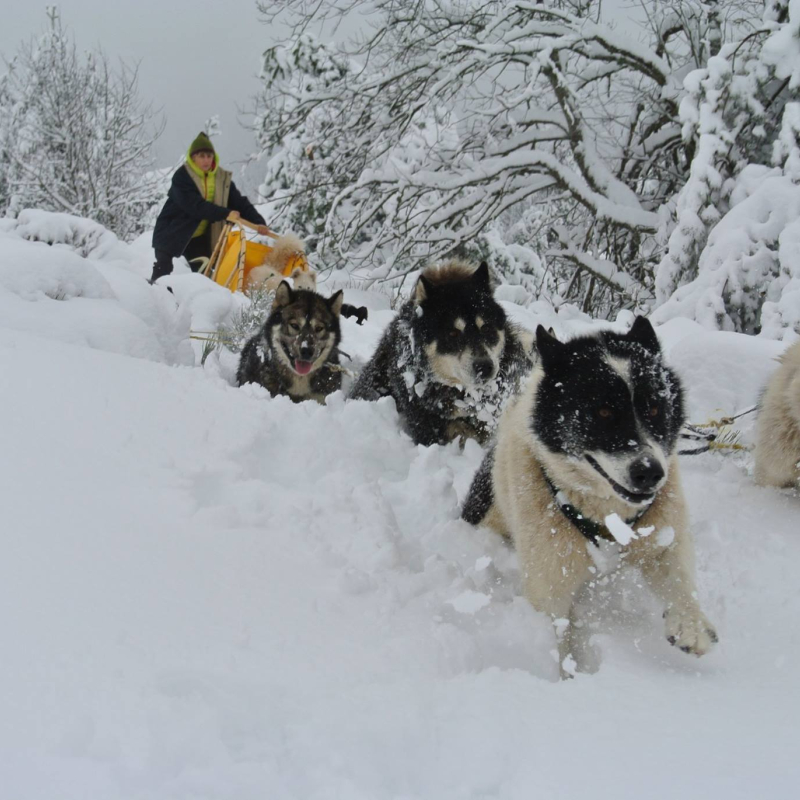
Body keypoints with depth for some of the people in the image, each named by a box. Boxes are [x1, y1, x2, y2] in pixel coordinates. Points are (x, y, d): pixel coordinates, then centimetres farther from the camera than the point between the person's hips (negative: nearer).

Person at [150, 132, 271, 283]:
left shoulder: (222, 178, -2)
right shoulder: (182, 177, -18)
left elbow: (239, 202, -6)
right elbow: (194, 205, -30)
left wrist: (258, 222, -22)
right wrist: (225, 214, -38)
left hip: (201, 238, 5)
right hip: (171, 234, -4)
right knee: (161, 276, -3)